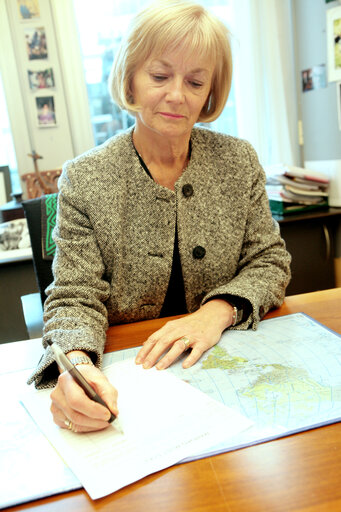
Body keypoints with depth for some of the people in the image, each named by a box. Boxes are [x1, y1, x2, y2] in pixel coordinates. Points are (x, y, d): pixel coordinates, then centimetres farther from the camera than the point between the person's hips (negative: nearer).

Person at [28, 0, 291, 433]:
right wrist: (75, 362, -31)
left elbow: (270, 263, 3)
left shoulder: (240, 162, 1)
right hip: (125, 375, 1)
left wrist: (218, 310, -17)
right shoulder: (84, 180, -7)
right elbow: (76, 296, -9)